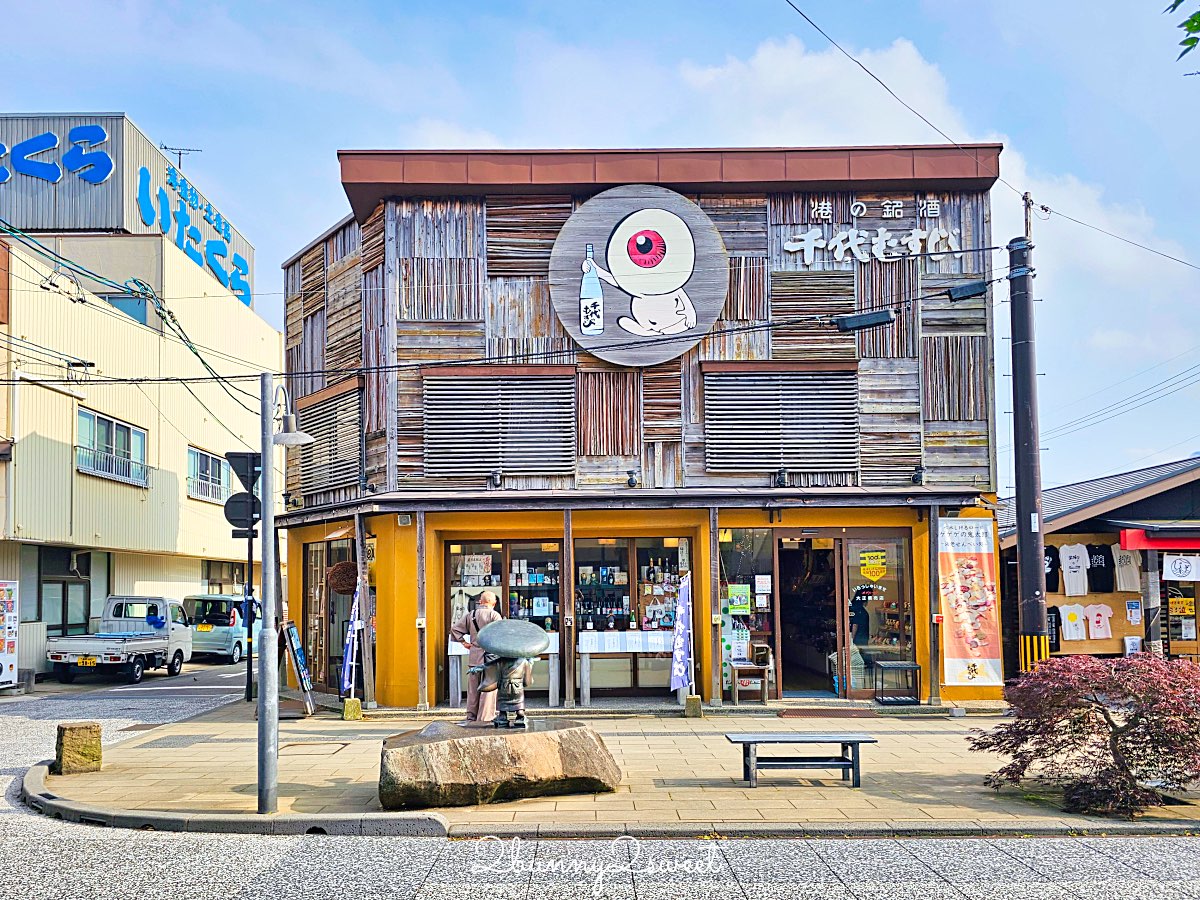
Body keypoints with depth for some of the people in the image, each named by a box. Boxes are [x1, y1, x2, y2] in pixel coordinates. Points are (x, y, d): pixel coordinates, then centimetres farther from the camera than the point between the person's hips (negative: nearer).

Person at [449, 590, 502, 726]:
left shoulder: (470, 615, 9)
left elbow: (454, 629, 10)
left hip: (474, 656, 4)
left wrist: (464, 642, 13)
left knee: (473, 688, 11)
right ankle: (488, 717, 0)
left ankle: (471, 716, 15)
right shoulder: (494, 615, -7)